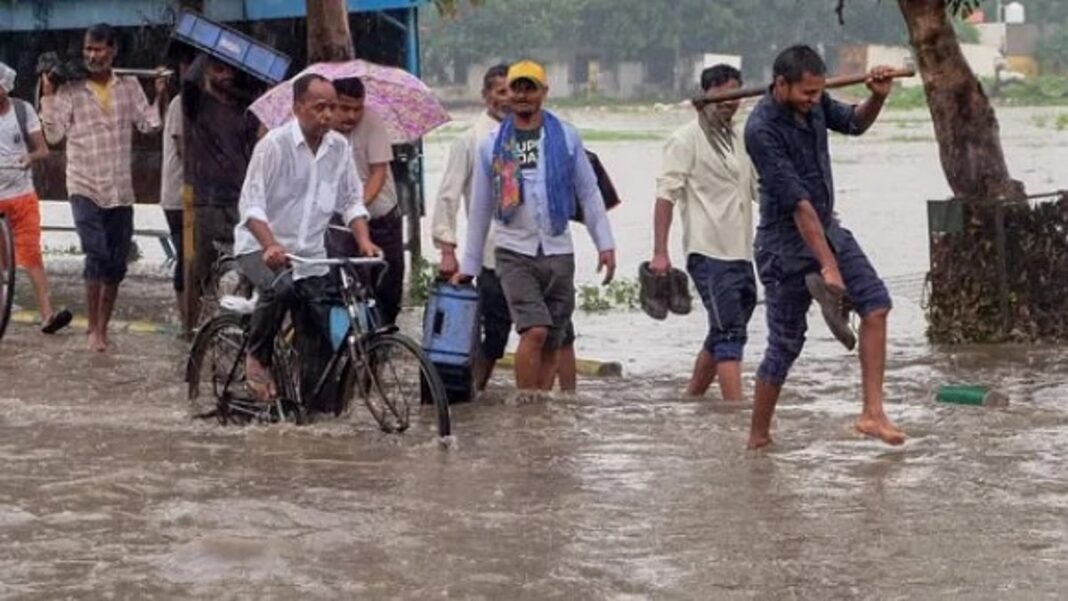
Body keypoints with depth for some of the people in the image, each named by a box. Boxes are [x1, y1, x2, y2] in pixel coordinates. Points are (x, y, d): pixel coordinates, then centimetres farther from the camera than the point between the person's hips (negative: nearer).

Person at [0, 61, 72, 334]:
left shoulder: (23, 110, 2)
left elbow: (43, 149, 2)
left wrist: (30, 157, -20)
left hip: (22, 194, 0)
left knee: (32, 254, -5)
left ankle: (47, 314, -11)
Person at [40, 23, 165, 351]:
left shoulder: (129, 87, 4)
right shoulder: (70, 90, -4)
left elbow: (148, 125, 2)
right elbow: (54, 133, -8)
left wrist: (158, 95, -7)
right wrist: (47, 95, -14)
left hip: (120, 189, 3)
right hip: (85, 188, -3)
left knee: (116, 264, 9)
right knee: (97, 256, -16)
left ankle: (103, 327, 24)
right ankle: (94, 329, -7)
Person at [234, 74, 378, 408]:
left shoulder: (339, 148, 1)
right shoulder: (275, 144, -14)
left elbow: (351, 201, 8)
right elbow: (251, 205, -19)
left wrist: (364, 240, -11)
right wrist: (270, 245, -35)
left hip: (310, 254, 5)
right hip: (260, 247, -5)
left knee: (319, 336, 0)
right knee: (279, 287, -36)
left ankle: (317, 410, 8)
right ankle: (257, 357, -14)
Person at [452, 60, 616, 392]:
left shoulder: (566, 137, 6)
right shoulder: (492, 145, 6)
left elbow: (589, 193, 9)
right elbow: (480, 209, 12)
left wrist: (605, 244, 2)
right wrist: (468, 265, 14)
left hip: (558, 252, 2)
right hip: (514, 252, -2)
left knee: (552, 344, 4)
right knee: (534, 331, -18)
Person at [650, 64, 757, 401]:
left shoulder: (739, 141, 18)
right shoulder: (686, 139, -4)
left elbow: (760, 191, 25)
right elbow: (666, 196, -10)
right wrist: (660, 252, -17)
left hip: (741, 254, 8)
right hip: (708, 252, -8)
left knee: (723, 334, 12)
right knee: (730, 334, -13)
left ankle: (690, 402, 24)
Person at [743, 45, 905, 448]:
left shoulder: (812, 102, -2)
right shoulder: (762, 130, -25)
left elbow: (854, 124, 16)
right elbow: (797, 202, -28)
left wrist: (877, 98, -8)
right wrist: (827, 265, -29)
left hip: (826, 228, 8)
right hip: (786, 244, -8)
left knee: (876, 303, -6)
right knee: (785, 345, -1)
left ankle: (872, 414, -6)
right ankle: (758, 437, 16)